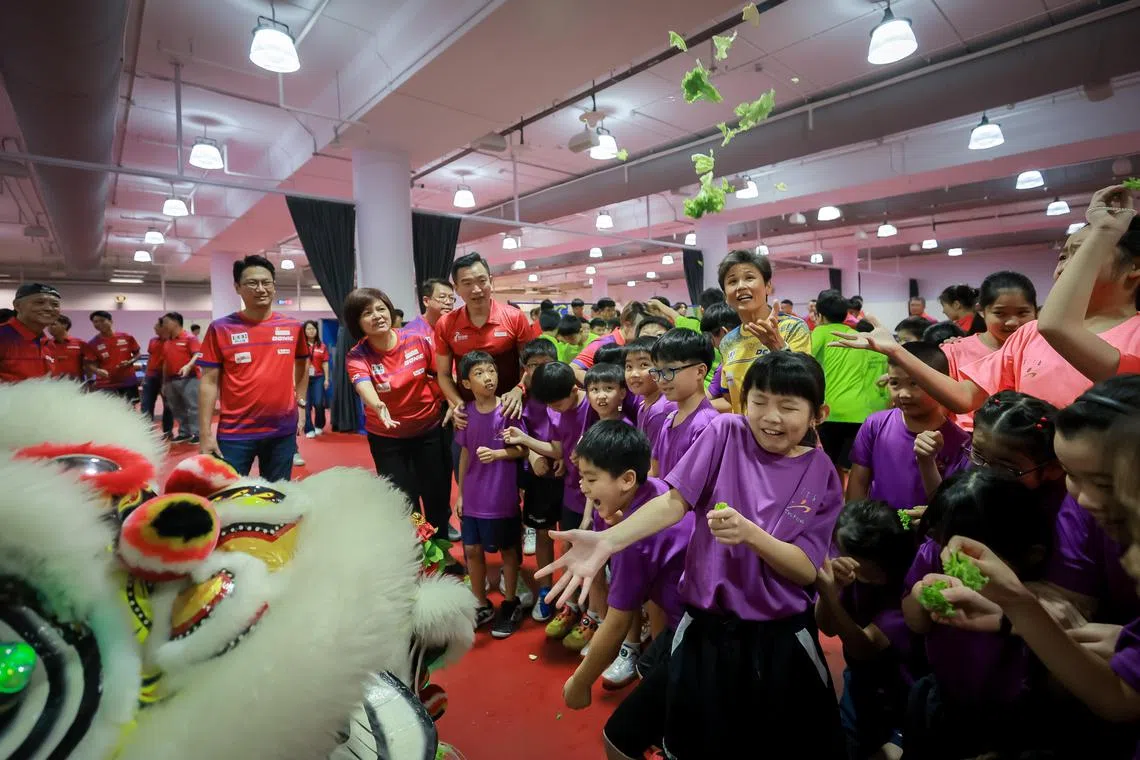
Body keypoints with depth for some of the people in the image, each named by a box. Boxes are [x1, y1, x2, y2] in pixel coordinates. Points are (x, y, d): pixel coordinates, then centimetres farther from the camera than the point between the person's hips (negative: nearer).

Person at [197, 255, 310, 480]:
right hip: (234, 434, -2)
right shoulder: (221, 329, -5)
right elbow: (209, 382, -3)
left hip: (283, 431, 2)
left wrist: (300, 401, 11)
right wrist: (206, 434, -6)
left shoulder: (293, 327, 2)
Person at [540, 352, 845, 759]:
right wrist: (605, 542, -29)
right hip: (706, 632, 0)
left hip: (779, 642, 1)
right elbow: (675, 500, -15)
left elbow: (806, 570, -8)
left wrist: (748, 532, -27)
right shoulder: (726, 433, -8)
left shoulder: (822, 476, -4)